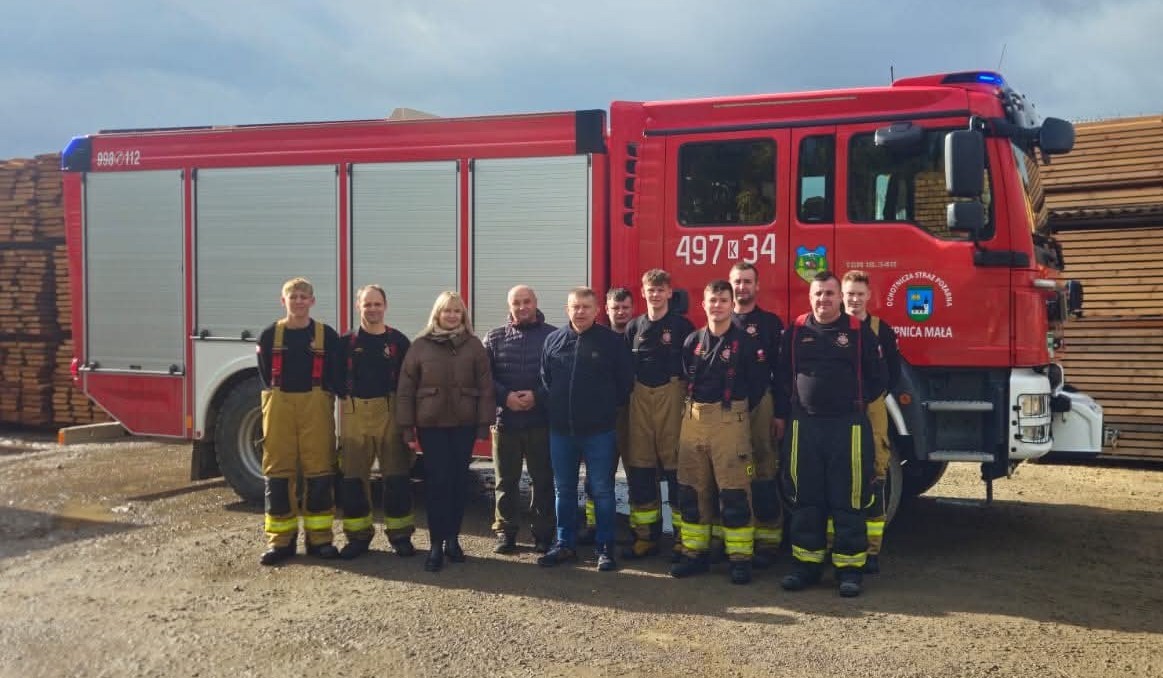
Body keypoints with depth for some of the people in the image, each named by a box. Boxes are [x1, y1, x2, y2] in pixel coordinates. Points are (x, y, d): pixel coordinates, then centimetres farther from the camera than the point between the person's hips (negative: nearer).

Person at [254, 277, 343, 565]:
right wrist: (279, 400, 4)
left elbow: (335, 376, 3)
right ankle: (280, 540, 9)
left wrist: (318, 399, -2)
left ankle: (319, 538, 10)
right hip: (279, 407, 1)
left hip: (316, 408, -1)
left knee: (319, 471, 1)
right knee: (278, 472, 2)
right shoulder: (270, 335, 5)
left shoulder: (327, 335, 3)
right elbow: (265, 375, 8)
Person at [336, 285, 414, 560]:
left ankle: (400, 534, 12)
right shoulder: (347, 342, 7)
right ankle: (358, 535, 15)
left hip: (390, 411, -1)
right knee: (353, 476, 4)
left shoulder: (398, 340, 5)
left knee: (397, 475, 0)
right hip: (354, 413, 1)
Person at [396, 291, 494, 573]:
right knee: (437, 482, -3)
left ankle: (452, 538, 18)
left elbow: (485, 388, 2)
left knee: (458, 481, 6)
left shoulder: (474, 346, 4)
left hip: (464, 425, 1)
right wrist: (407, 427, -2)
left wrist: (484, 425, -4)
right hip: (431, 425, -1)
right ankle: (436, 544, 2)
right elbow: (405, 389, 2)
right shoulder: (420, 346, 3)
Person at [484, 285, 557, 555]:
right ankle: (505, 532, 19)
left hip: (542, 421, -1)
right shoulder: (494, 337, 8)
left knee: (543, 480, 5)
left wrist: (537, 396, -15)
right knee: (506, 480, 8)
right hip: (505, 420, 2)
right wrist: (505, 396, -12)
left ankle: (543, 534, 15)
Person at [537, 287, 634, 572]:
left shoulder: (611, 341, -5)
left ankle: (605, 548, 12)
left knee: (602, 491, 3)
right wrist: (556, 406, 11)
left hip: (599, 431, -3)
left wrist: (608, 408, 3)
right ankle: (565, 544, 23)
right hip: (560, 430, 4)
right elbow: (544, 379, 15)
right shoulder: (553, 340, 5)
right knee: (564, 490, 12)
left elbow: (625, 381, -1)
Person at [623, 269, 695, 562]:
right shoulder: (634, 326, 13)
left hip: (672, 394, -4)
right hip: (640, 397, 4)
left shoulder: (682, 325, 2)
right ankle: (645, 535, 13)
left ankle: (683, 537, 3)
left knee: (675, 465, -4)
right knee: (639, 467, 4)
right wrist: (628, 395, 8)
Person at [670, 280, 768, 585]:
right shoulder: (692, 341, 9)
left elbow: (759, 382, -1)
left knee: (734, 492, -5)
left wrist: (739, 409, 2)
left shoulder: (746, 342, -3)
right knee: (692, 490, 8)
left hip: (730, 420, -4)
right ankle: (694, 552, 18)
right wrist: (695, 407, 9)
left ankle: (740, 557, 3)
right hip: (694, 420, 5)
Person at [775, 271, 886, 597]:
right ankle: (806, 563, 17)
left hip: (847, 426, -2)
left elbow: (876, 377, 6)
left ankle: (849, 567, 8)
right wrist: (781, 414, 11)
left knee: (848, 499, 0)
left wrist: (855, 402, 3)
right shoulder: (796, 332, 7)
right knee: (805, 499, 8)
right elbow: (782, 376, 13)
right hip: (804, 425, 2)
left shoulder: (859, 331, 1)